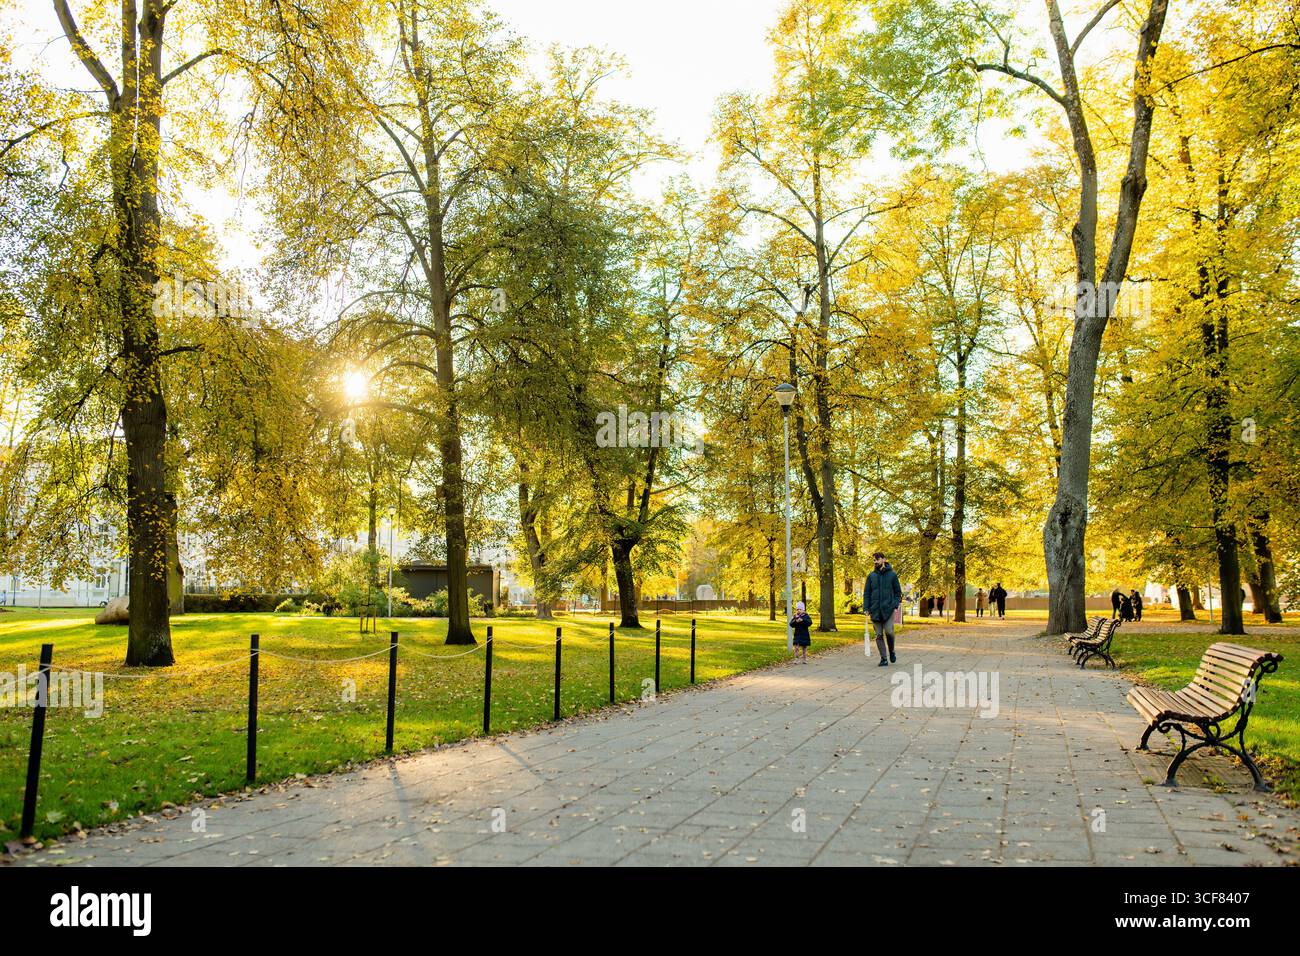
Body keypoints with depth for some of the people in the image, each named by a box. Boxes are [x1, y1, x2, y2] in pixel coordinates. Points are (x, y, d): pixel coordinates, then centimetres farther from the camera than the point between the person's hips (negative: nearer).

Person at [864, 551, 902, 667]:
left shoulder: (892, 575, 3)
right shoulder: (871, 576, 8)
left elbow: (898, 591, 7)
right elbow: (866, 593, 9)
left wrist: (896, 605, -5)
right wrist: (866, 608, -1)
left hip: (888, 609, -2)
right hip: (875, 610, 2)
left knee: (889, 632, -12)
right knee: (879, 635, 1)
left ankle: (891, 651, 16)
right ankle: (884, 659, 7)